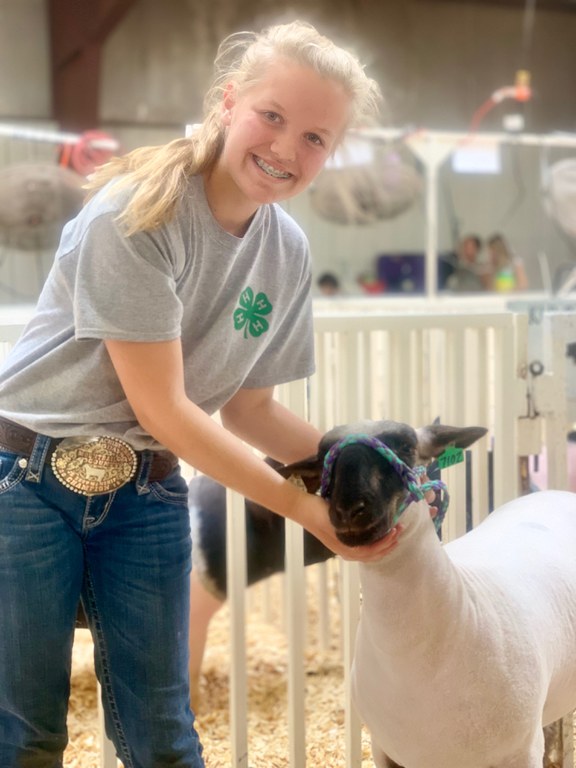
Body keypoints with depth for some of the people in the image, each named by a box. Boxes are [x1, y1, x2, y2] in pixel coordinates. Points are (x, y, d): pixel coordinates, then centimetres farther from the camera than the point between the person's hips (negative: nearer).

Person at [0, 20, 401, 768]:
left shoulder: (289, 251, -2)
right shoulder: (136, 215, -20)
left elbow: (249, 409, 7)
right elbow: (162, 408, -21)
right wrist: (302, 506, -20)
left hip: (147, 494, 5)